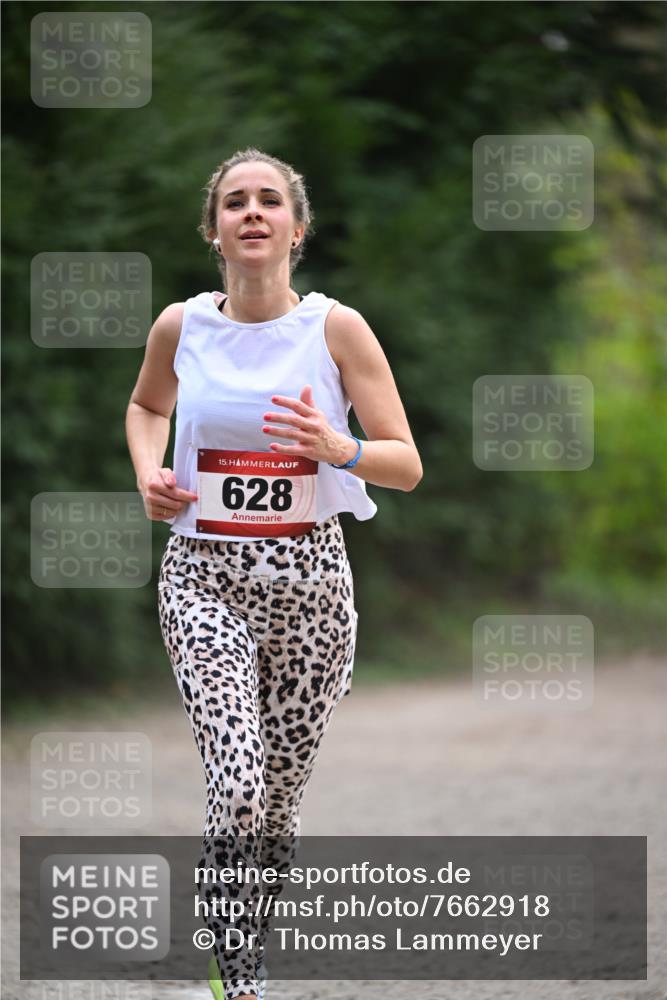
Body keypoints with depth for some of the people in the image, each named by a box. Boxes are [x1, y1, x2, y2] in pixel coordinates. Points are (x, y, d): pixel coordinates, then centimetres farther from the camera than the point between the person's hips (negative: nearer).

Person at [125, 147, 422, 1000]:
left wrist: (335, 448, -22)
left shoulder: (337, 329, -4)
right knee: (237, 790, -18)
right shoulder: (180, 327, 1)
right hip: (204, 576, -1)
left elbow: (407, 466, -2)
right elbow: (146, 405, 24)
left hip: (310, 578, 1)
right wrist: (148, 474, 4)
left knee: (278, 801, 8)